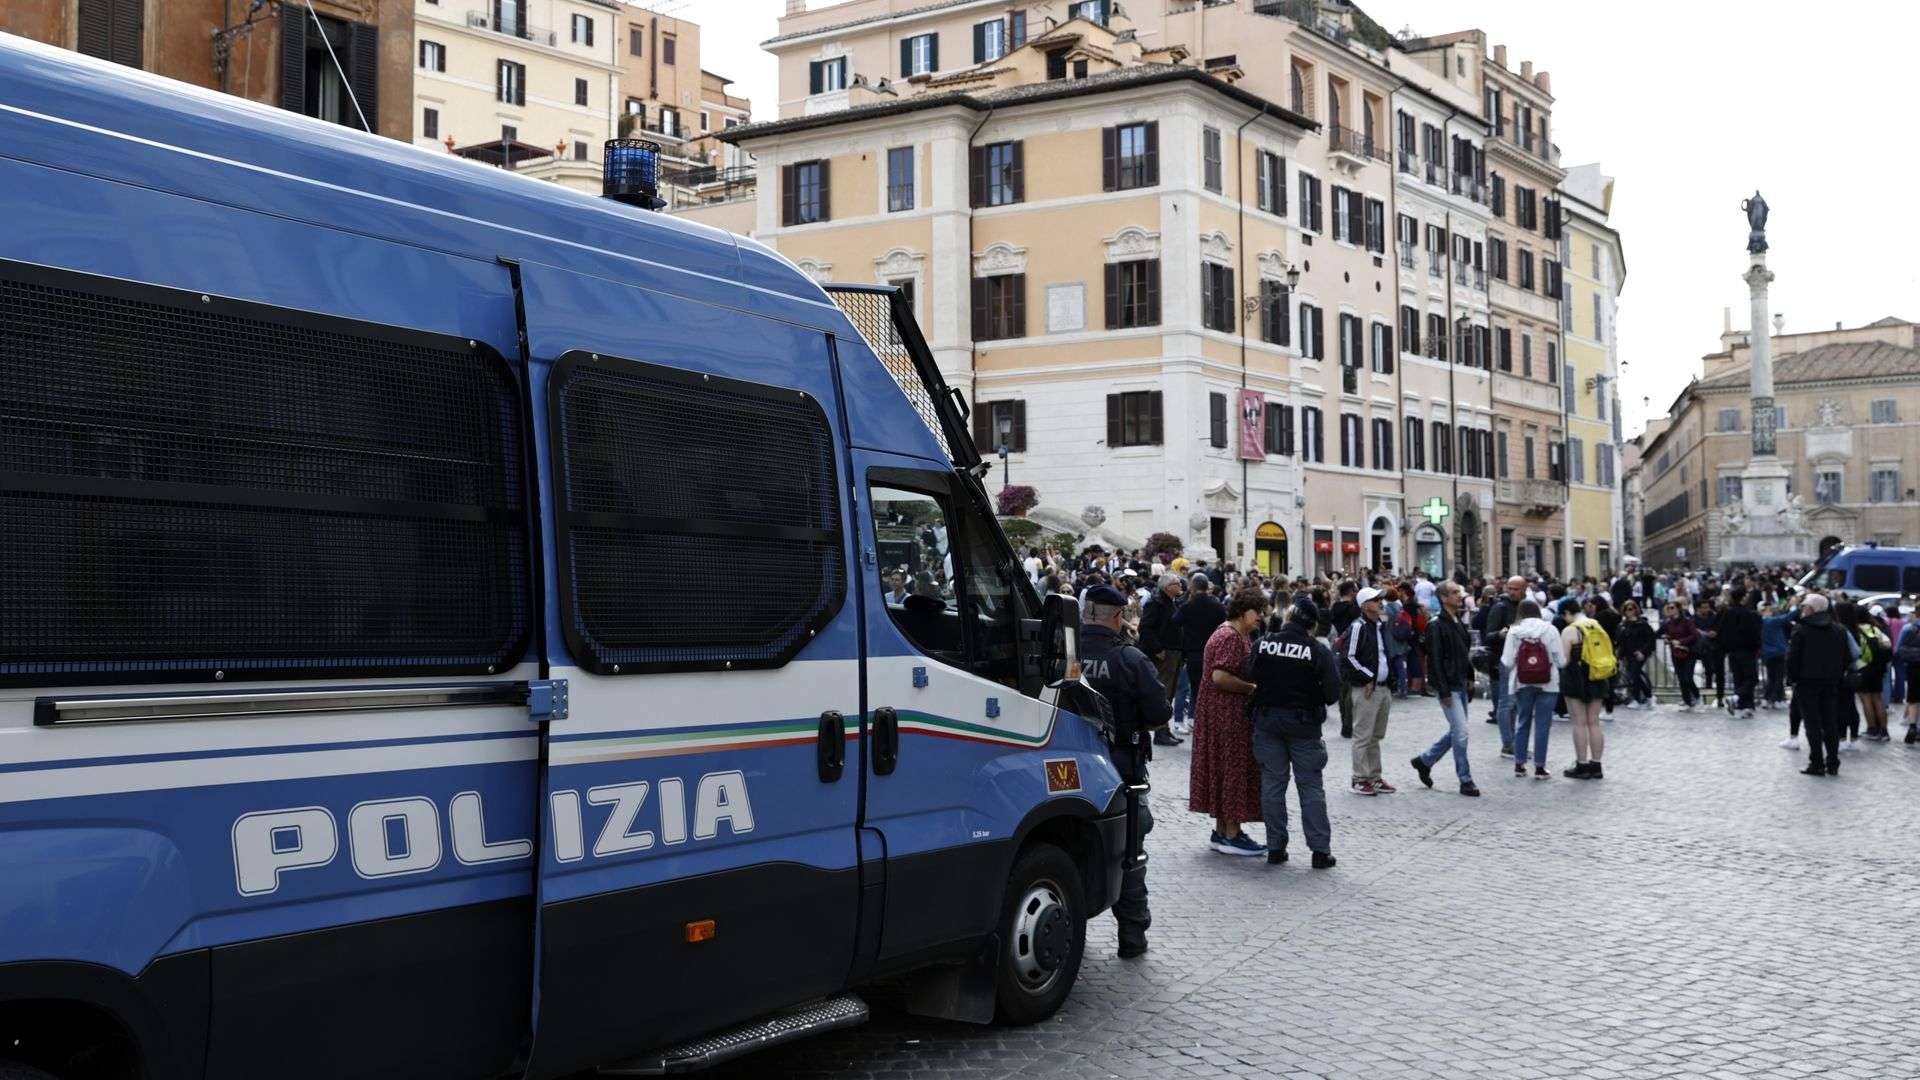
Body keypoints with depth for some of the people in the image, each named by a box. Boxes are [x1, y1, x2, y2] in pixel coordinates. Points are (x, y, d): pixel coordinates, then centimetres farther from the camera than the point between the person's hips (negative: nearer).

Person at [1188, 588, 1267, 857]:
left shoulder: (1241, 635, 16)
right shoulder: (1229, 637, -17)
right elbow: (1219, 677, -25)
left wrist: (1251, 686, 8)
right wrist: (1252, 688, -18)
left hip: (1231, 714, 10)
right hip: (1226, 714, -10)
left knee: (1225, 768, 13)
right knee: (1234, 767, -5)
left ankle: (1221, 832, 18)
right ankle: (1231, 834, 0)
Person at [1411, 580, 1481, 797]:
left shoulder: (1459, 624, 13)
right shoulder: (1437, 626, -14)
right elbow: (1435, 661, -17)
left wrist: (1470, 679, 13)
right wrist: (1444, 691, -19)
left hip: (1461, 686, 9)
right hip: (1448, 687, -9)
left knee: (1456, 732, 14)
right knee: (1461, 732, -8)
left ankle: (1425, 761, 29)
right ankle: (1465, 781, 1)